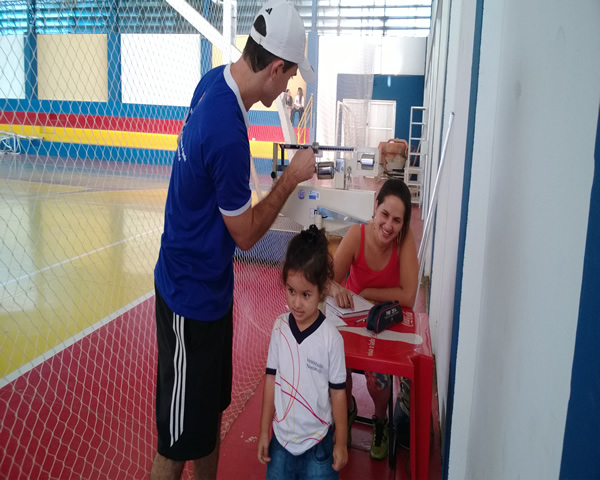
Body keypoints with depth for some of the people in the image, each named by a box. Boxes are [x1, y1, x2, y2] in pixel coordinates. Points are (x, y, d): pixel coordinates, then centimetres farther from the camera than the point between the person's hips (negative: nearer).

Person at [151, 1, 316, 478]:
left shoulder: (215, 79, -2)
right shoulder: (229, 136, -30)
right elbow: (245, 233, -18)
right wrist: (292, 177, -9)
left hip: (209, 287, 10)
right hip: (193, 299, -9)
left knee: (212, 409, 25)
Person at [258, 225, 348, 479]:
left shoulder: (331, 337, -19)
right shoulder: (279, 327, -10)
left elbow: (338, 391, -9)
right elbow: (271, 379, 0)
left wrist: (341, 442, -1)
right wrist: (264, 431, 5)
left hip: (317, 443, -3)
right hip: (281, 438, 3)